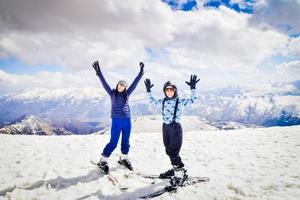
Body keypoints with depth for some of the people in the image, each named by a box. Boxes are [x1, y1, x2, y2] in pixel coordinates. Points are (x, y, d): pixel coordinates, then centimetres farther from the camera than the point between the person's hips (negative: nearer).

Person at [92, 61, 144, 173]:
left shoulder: (127, 94, 9)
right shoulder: (112, 93, 3)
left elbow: (135, 83, 5)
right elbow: (104, 83, -7)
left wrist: (141, 73, -1)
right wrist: (99, 73, -18)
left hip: (127, 121, 4)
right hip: (116, 121, -3)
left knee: (126, 142, 13)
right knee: (113, 142, -4)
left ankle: (123, 159, 32)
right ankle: (103, 161, 9)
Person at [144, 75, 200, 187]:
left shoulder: (179, 101, -7)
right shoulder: (163, 101, 8)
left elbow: (193, 99, -17)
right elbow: (152, 101, 22)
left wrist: (193, 88, -27)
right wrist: (148, 90, 15)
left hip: (175, 128, -6)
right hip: (165, 127, 6)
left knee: (174, 152, -8)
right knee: (169, 151, 15)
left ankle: (181, 174, 4)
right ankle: (176, 169, 34)